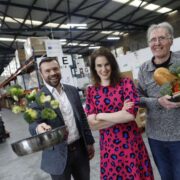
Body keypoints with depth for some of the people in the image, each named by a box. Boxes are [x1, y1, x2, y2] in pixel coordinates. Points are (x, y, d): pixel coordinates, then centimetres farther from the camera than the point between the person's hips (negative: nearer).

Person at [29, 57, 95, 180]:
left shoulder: (72, 90, 3)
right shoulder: (38, 97, -11)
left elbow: (82, 117, 7)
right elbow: (33, 124, -17)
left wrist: (89, 142, 8)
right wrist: (39, 128, -40)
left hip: (80, 149, 4)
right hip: (58, 155, -4)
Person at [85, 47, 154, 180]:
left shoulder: (126, 83, -7)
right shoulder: (91, 91, -1)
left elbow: (131, 114, -19)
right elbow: (92, 124, -7)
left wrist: (100, 116, -11)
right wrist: (121, 114, -16)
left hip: (131, 144, -2)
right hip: (108, 147, 2)